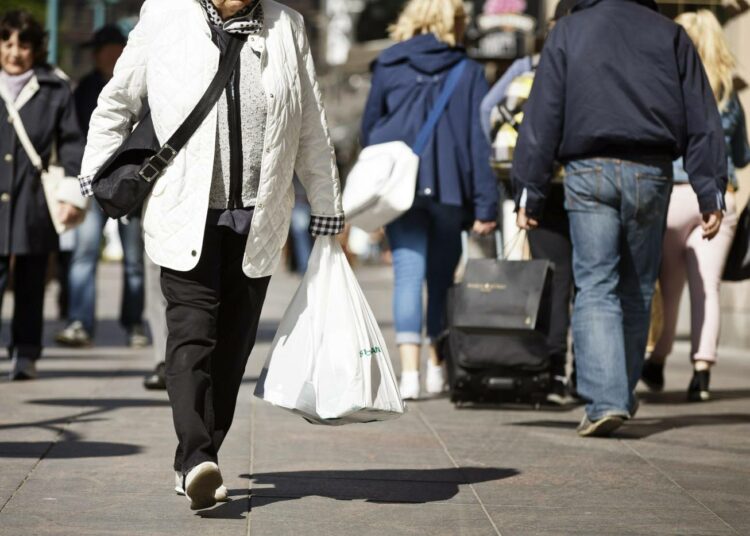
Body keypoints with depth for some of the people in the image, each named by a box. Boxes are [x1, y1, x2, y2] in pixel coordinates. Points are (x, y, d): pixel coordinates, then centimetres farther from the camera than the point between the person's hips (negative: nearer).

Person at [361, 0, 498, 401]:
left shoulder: (388, 67, 6)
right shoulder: (469, 73, 2)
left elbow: (369, 130, 11)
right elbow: (479, 140, -2)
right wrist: (485, 203, -3)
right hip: (450, 189, 0)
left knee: (408, 274, -3)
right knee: (442, 277, 14)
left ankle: (409, 370, -15)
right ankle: (437, 367, 21)